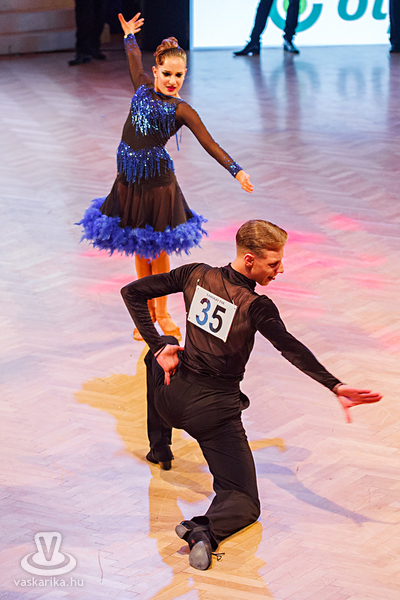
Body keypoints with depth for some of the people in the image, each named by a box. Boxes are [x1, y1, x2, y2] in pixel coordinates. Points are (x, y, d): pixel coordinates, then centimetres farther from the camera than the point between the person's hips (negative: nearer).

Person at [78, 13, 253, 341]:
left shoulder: (182, 110, -9)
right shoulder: (144, 87, 3)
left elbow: (210, 144, -9)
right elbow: (135, 60, 24)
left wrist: (237, 170, -16)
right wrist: (129, 35, 36)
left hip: (158, 182, -4)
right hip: (129, 180, 4)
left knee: (157, 248, 7)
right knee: (139, 249, 13)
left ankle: (162, 312, 22)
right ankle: (146, 311, 26)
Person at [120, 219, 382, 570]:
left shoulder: (197, 275, -3)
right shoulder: (256, 307, -18)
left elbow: (133, 292, 3)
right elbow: (290, 348, -33)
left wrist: (159, 347, 2)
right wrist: (335, 387, -43)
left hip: (172, 398, 5)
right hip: (216, 411, -5)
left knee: (165, 349, 39)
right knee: (245, 503, 5)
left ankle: (159, 447, 46)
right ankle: (205, 530, -30)